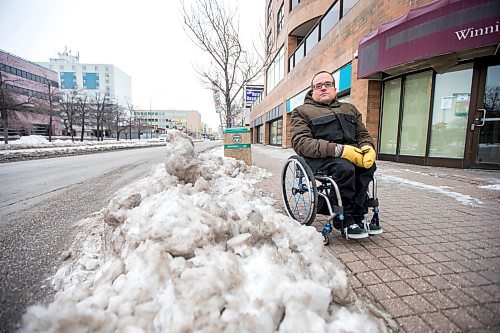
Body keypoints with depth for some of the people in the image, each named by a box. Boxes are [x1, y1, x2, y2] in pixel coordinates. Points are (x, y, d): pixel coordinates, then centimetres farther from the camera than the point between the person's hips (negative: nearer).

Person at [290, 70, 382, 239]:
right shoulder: (302, 111, 9)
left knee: (369, 164, -25)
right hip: (319, 158, -5)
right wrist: (339, 150, -20)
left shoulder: (350, 108, 28)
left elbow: (363, 135, 25)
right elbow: (300, 143, -8)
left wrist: (368, 148, -3)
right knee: (344, 167, -33)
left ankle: (357, 217, -16)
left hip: (350, 154, 5)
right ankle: (345, 220, -16)